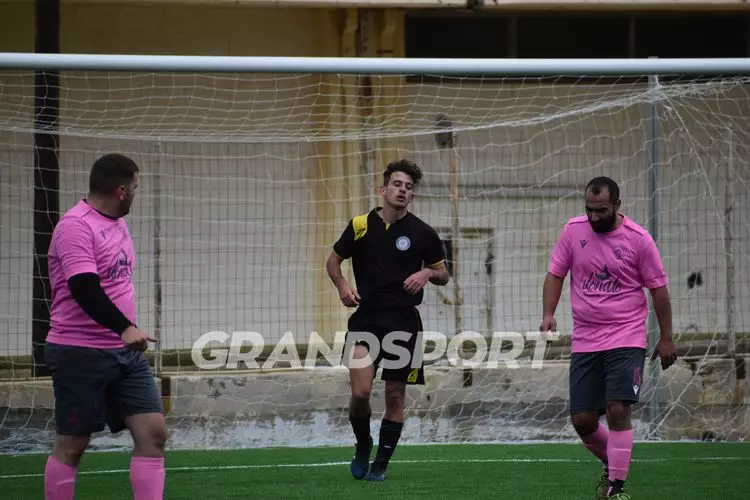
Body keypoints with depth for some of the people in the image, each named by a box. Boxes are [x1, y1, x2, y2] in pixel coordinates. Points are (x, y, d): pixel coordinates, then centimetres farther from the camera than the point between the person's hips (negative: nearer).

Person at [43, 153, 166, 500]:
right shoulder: (76, 226, -16)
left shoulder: (117, 222, 13)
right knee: (71, 445, 0)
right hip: (81, 354, -8)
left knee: (153, 433, -3)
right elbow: (84, 290, -28)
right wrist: (125, 328, -37)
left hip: (125, 351, 8)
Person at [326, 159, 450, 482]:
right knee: (361, 391, -14)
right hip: (366, 318, -1)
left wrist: (427, 273, -10)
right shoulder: (360, 225, 2)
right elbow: (333, 260, 14)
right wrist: (342, 286, -5)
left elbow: (443, 274, 12)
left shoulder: (422, 233, 2)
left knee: (395, 395, 3)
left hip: (404, 321, 1)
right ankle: (362, 446, 15)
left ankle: (381, 464, 15)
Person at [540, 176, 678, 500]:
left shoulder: (638, 239, -7)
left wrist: (666, 338, 1)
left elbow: (658, 288, 0)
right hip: (584, 343, 3)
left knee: (618, 411, -16)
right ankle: (611, 465, 31)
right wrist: (549, 314, -8)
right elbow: (555, 275, 8)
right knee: (582, 420, 3)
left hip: (627, 341, -3)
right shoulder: (573, 231, 0)